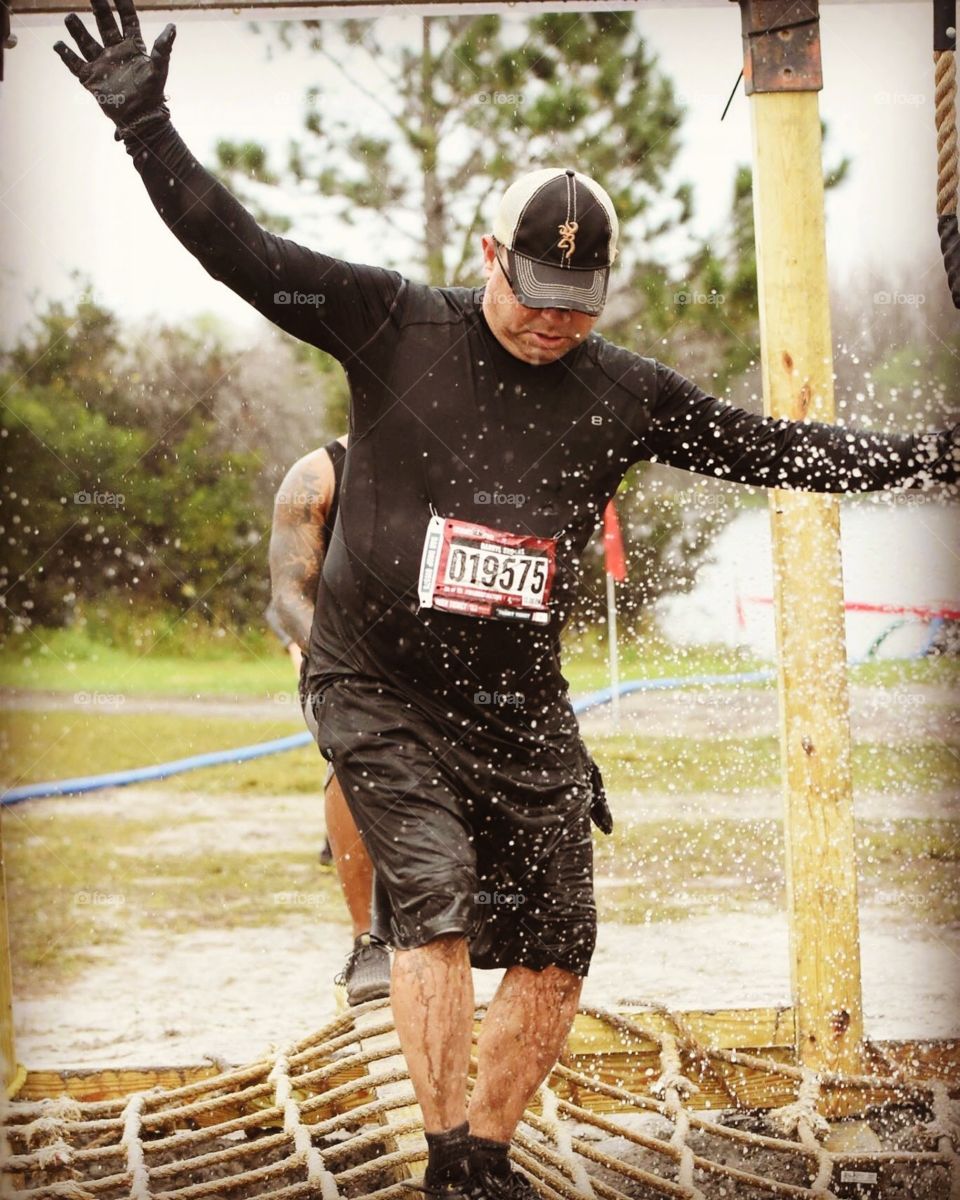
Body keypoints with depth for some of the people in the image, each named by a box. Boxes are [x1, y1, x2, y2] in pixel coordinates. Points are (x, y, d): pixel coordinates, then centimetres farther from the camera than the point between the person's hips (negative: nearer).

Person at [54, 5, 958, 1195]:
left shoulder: (624, 393, 2)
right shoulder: (394, 327, -6)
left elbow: (774, 450, 9)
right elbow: (244, 251, -8)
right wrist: (145, 123, -17)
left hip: (520, 705, 4)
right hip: (379, 686, -4)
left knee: (556, 947, 2)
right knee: (435, 901, -20)